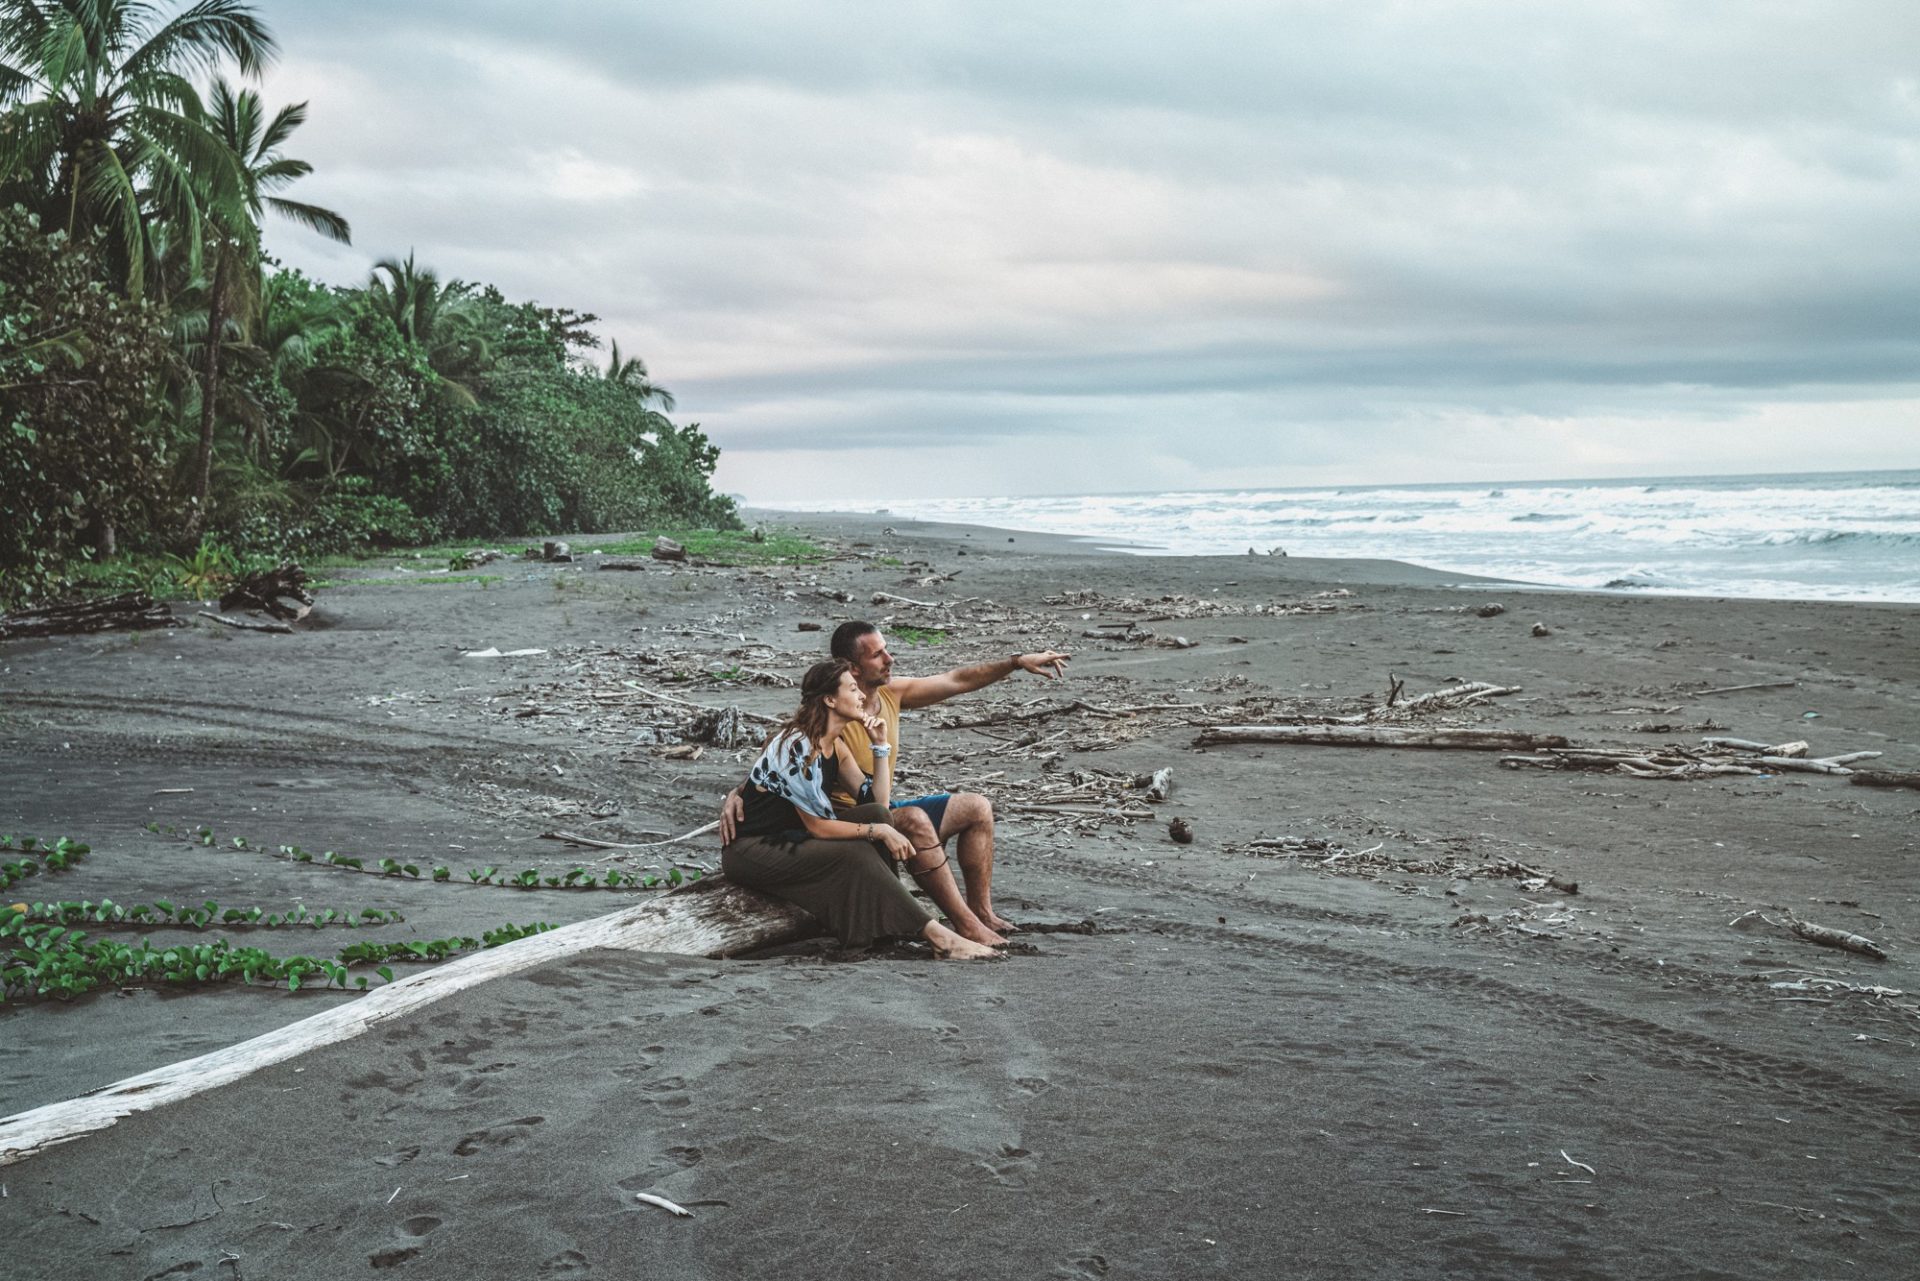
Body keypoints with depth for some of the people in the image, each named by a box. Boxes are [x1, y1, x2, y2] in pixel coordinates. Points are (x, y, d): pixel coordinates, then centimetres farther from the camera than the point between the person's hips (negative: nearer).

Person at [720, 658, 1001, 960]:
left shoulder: (834, 745, 7)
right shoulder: (798, 746, -22)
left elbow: (879, 803, 2)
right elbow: (817, 826, -21)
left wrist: (880, 745, -2)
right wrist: (879, 831, -20)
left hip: (789, 839, 9)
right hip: (750, 849, -9)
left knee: (875, 814, -11)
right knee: (854, 855, -27)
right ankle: (939, 938, -25)